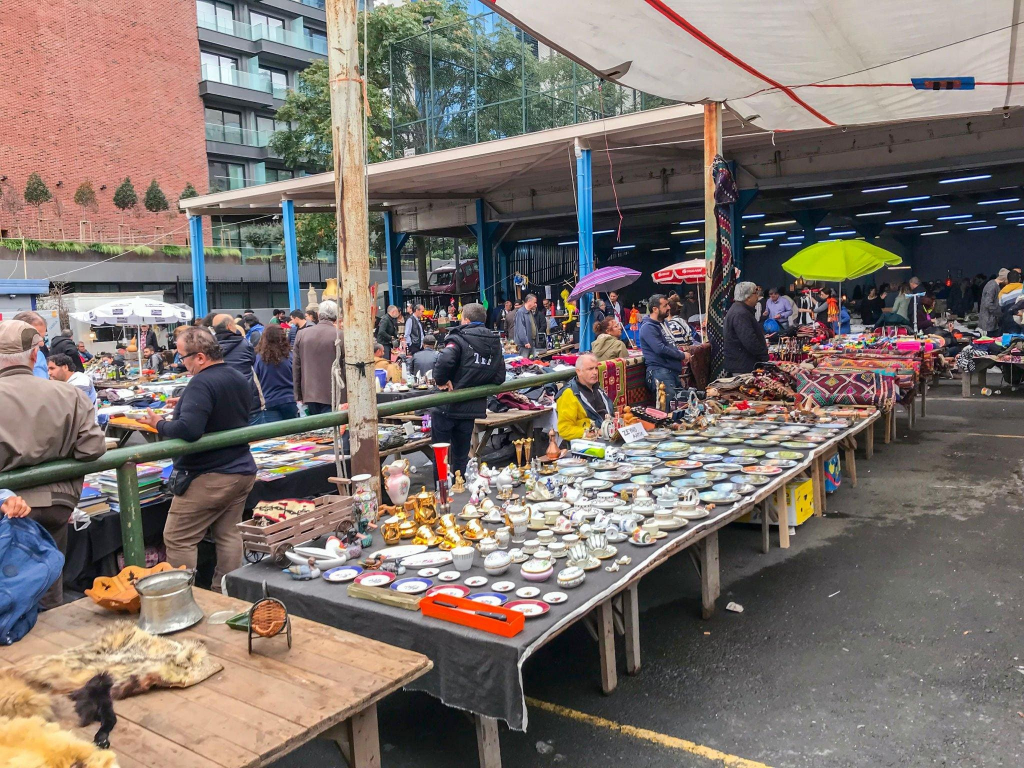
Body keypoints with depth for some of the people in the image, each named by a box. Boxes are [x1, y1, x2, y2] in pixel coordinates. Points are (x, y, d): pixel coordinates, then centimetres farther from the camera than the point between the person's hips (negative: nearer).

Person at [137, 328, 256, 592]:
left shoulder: (201, 384, -20)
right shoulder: (239, 379, 8)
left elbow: (188, 430, -31)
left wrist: (159, 424, -13)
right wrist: (186, 404, 21)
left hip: (207, 478, -9)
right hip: (242, 471, 9)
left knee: (178, 539, 4)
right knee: (228, 535, 12)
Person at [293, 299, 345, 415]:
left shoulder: (302, 334, 6)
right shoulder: (340, 336, -9)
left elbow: (296, 368, 8)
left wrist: (298, 396, 14)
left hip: (309, 395, 5)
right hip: (333, 396, -4)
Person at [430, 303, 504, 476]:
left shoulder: (459, 339, -13)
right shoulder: (494, 343, 7)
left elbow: (444, 360, -32)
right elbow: (499, 378, 9)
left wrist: (441, 381, -17)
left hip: (447, 407, -6)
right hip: (473, 407, 6)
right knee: (461, 456, 17)